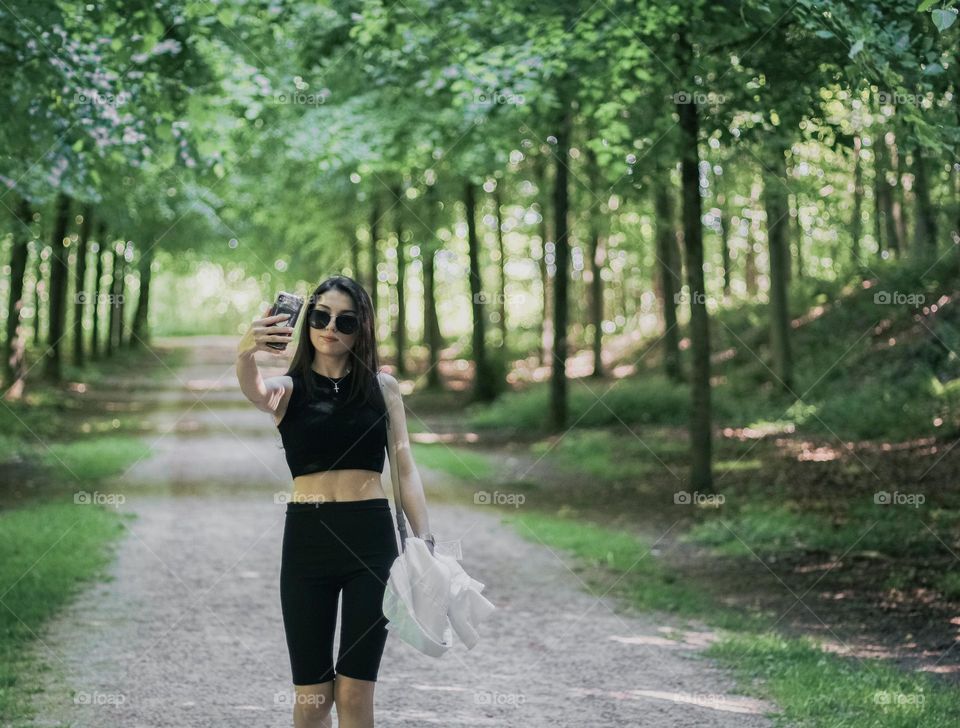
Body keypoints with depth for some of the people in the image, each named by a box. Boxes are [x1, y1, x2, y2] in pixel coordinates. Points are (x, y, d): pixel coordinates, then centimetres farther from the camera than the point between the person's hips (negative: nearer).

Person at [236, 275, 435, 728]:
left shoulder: (382, 386, 7)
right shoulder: (288, 388, 4)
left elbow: (405, 468, 6)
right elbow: (255, 392, -21)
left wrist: (425, 541, -6)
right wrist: (245, 356, -44)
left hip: (371, 539, 0)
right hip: (306, 539, 0)